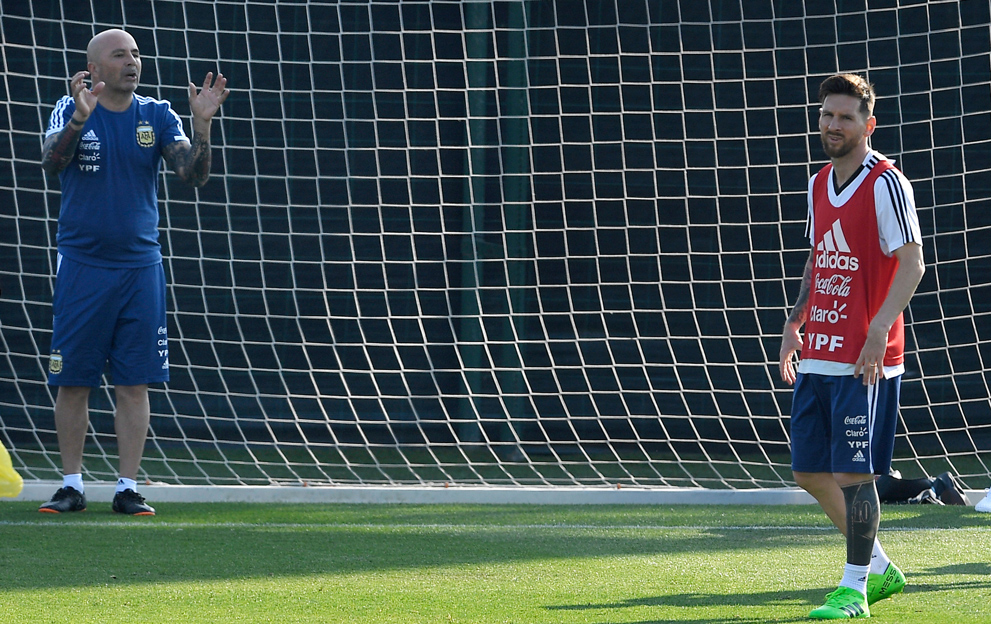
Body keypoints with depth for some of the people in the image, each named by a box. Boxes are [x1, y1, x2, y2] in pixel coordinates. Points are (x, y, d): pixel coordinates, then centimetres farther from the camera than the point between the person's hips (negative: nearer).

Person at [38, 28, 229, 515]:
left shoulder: (157, 116, 4)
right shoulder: (70, 110, -1)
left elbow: (194, 174, -5)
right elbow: (52, 162, -19)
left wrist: (202, 126, -23)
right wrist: (78, 120, -36)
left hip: (140, 266, 2)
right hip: (82, 265, -2)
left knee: (134, 383, 0)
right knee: (73, 382, 1)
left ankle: (128, 488, 5)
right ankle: (71, 486, 10)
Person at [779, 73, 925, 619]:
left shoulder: (886, 183, -9)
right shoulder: (819, 184, 14)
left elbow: (912, 262, -13)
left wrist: (879, 328, -22)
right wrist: (794, 323, 15)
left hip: (867, 358, -8)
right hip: (818, 354, 8)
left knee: (852, 473, -7)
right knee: (810, 471, 10)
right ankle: (880, 568, 23)